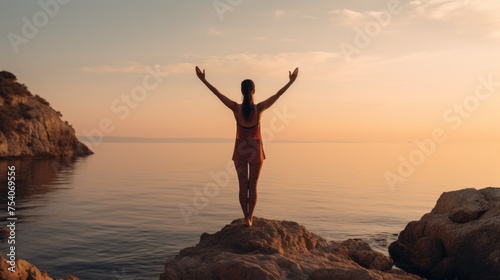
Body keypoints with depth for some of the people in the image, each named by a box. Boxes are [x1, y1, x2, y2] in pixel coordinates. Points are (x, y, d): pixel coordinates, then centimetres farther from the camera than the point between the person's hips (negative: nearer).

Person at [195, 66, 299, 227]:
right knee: (253, 185, 9)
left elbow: (217, 93, -7)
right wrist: (291, 81, 3)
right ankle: (250, 217, 11)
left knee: (243, 185, 8)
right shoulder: (259, 108, -13)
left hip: (240, 150, 1)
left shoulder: (236, 108, -12)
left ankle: (246, 218, 9)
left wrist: (203, 79, 1)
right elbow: (278, 94, -6)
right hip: (255, 150, 0)